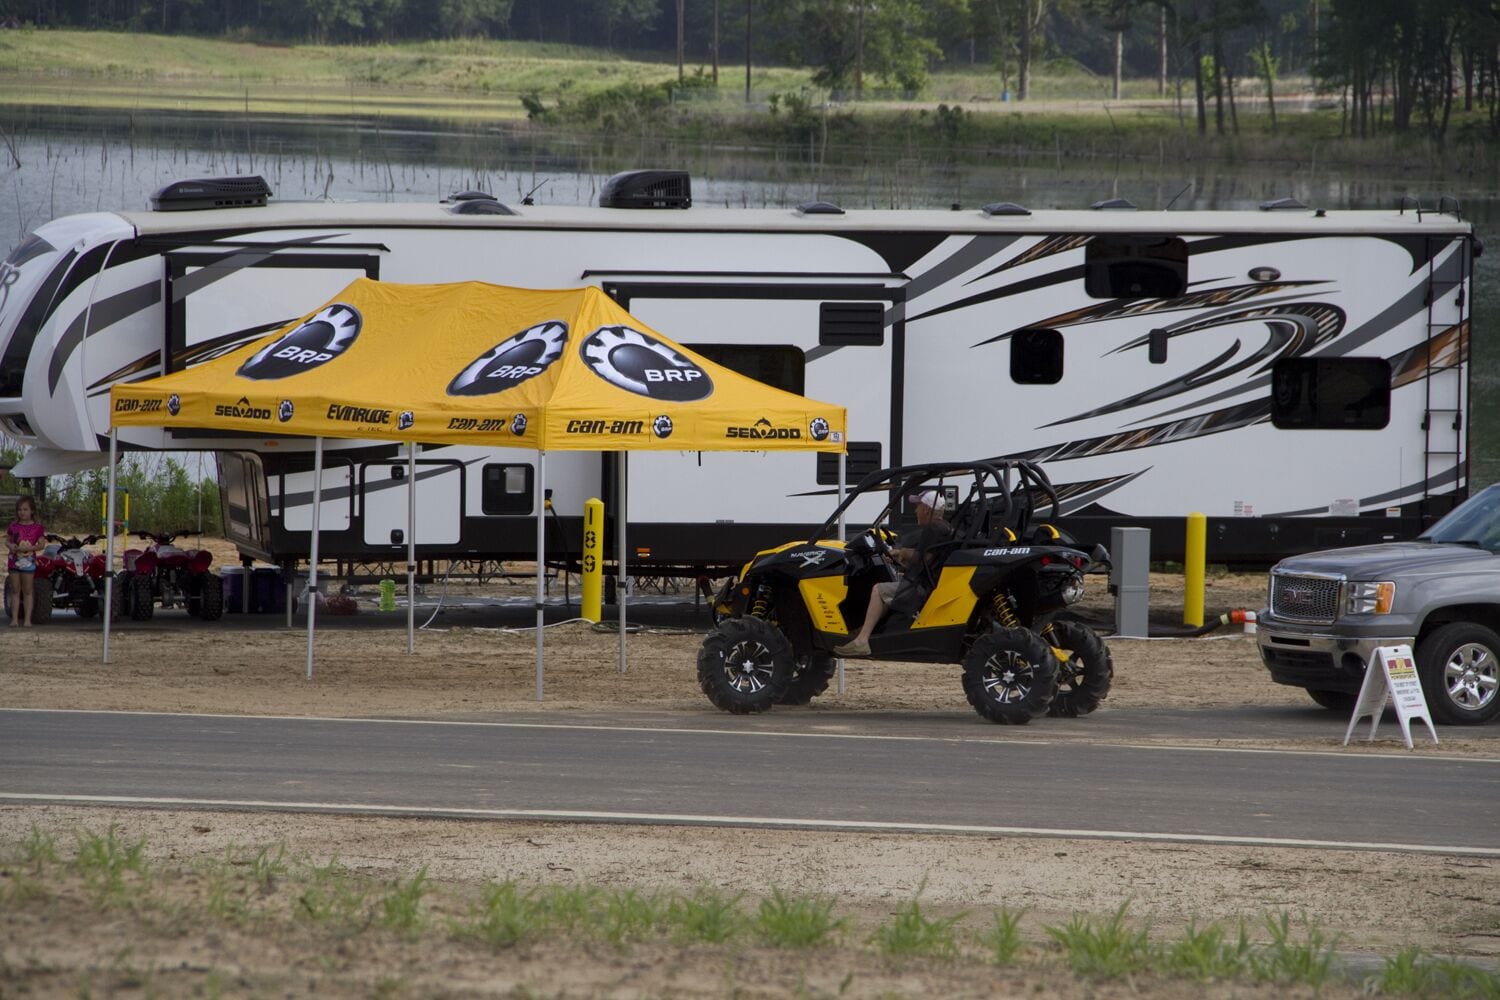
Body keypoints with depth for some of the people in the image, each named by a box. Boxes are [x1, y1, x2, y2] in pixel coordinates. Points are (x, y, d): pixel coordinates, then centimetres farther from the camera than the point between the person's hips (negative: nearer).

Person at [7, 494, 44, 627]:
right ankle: (15, 618, 7)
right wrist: (10, 546, -12)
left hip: (28, 561, -2)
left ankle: (27, 618, 5)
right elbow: (7, 540, 11)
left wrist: (28, 548, -18)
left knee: (28, 591, 2)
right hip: (14, 560, 2)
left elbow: (40, 545, -3)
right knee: (15, 591, 5)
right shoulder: (14, 526, 4)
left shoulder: (36, 527, -2)